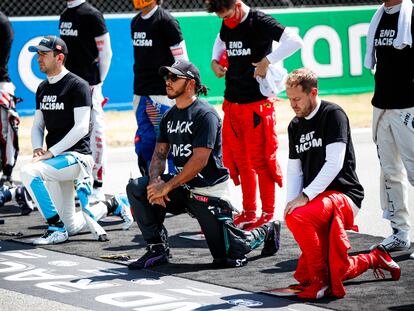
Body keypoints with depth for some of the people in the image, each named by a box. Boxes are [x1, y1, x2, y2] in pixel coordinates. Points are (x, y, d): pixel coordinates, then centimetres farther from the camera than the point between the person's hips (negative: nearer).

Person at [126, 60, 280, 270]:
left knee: (228, 257, -6)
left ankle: (266, 230, 25)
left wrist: (167, 186, -23)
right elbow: (159, 154, 7)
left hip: (209, 191, -7)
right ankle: (157, 248, -5)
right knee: (136, 188, -13)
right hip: (182, 188, 7)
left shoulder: (206, 115, -15)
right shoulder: (169, 116, 11)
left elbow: (200, 160, -22)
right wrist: (155, 181, -14)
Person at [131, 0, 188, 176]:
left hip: (162, 94, -8)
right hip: (141, 94, 8)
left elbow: (182, 60, -11)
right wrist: (138, 91, 18)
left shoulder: (166, 21, -9)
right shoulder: (135, 22, 15)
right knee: (144, 143, 9)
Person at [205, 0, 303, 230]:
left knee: (260, 161, -3)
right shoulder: (227, 25, 9)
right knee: (240, 160, 12)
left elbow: (295, 41, -24)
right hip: (232, 103, 7)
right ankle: (248, 213, 22)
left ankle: (268, 215, 6)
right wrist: (215, 61, 14)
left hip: (257, 105, -7)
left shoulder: (260, 22, -13)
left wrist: (267, 61, -25)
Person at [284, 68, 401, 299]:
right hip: (316, 200, 8)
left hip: (343, 194, -8)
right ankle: (374, 258, 24)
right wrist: (292, 202, -4)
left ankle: (321, 282, -21)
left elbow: (334, 163, -17)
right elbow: (294, 170, 14)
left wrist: (305, 196, -22)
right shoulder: (295, 126, 16)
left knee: (298, 218, -37)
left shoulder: (333, 114, -8)